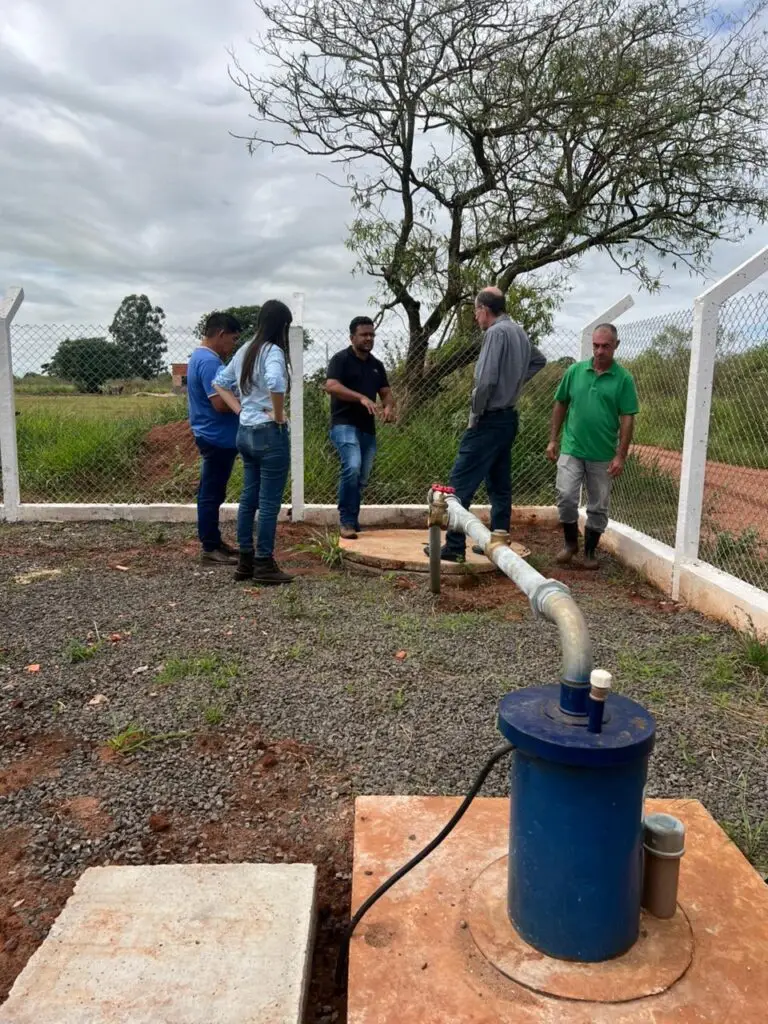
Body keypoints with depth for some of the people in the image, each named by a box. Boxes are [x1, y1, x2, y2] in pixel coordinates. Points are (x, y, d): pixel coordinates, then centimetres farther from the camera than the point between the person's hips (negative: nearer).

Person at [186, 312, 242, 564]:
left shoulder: (201, 357, 15)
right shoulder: (209, 362, -19)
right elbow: (220, 403, -25)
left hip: (215, 436, 11)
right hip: (217, 438, -11)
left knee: (212, 493, 15)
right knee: (211, 494, -3)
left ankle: (214, 542, 24)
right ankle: (210, 548, 4)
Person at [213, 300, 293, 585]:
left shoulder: (244, 351, 12)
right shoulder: (273, 352, -13)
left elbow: (220, 383, 20)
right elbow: (274, 382, -33)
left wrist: (239, 409, 12)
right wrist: (278, 416, -19)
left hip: (245, 433, 9)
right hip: (269, 434, -9)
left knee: (249, 499, 13)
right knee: (269, 503, -1)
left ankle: (245, 562, 20)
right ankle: (264, 565, 5)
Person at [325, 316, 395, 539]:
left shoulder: (376, 365, 17)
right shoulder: (341, 359, -4)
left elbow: (386, 392, 18)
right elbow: (331, 386, -19)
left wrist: (389, 407, -6)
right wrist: (361, 398, -29)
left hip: (368, 428, 7)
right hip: (344, 424, -7)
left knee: (361, 479, 9)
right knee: (352, 467, -26)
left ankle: (353, 521, 23)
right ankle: (346, 521, -16)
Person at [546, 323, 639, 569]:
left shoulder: (623, 379, -3)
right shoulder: (575, 371, 3)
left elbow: (627, 419, -5)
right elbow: (560, 405, 10)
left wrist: (621, 456, -10)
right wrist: (553, 440, 5)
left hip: (603, 456, -1)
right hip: (571, 450, 1)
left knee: (598, 507, 8)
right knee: (566, 497, -9)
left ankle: (590, 551, 24)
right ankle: (570, 543, 14)